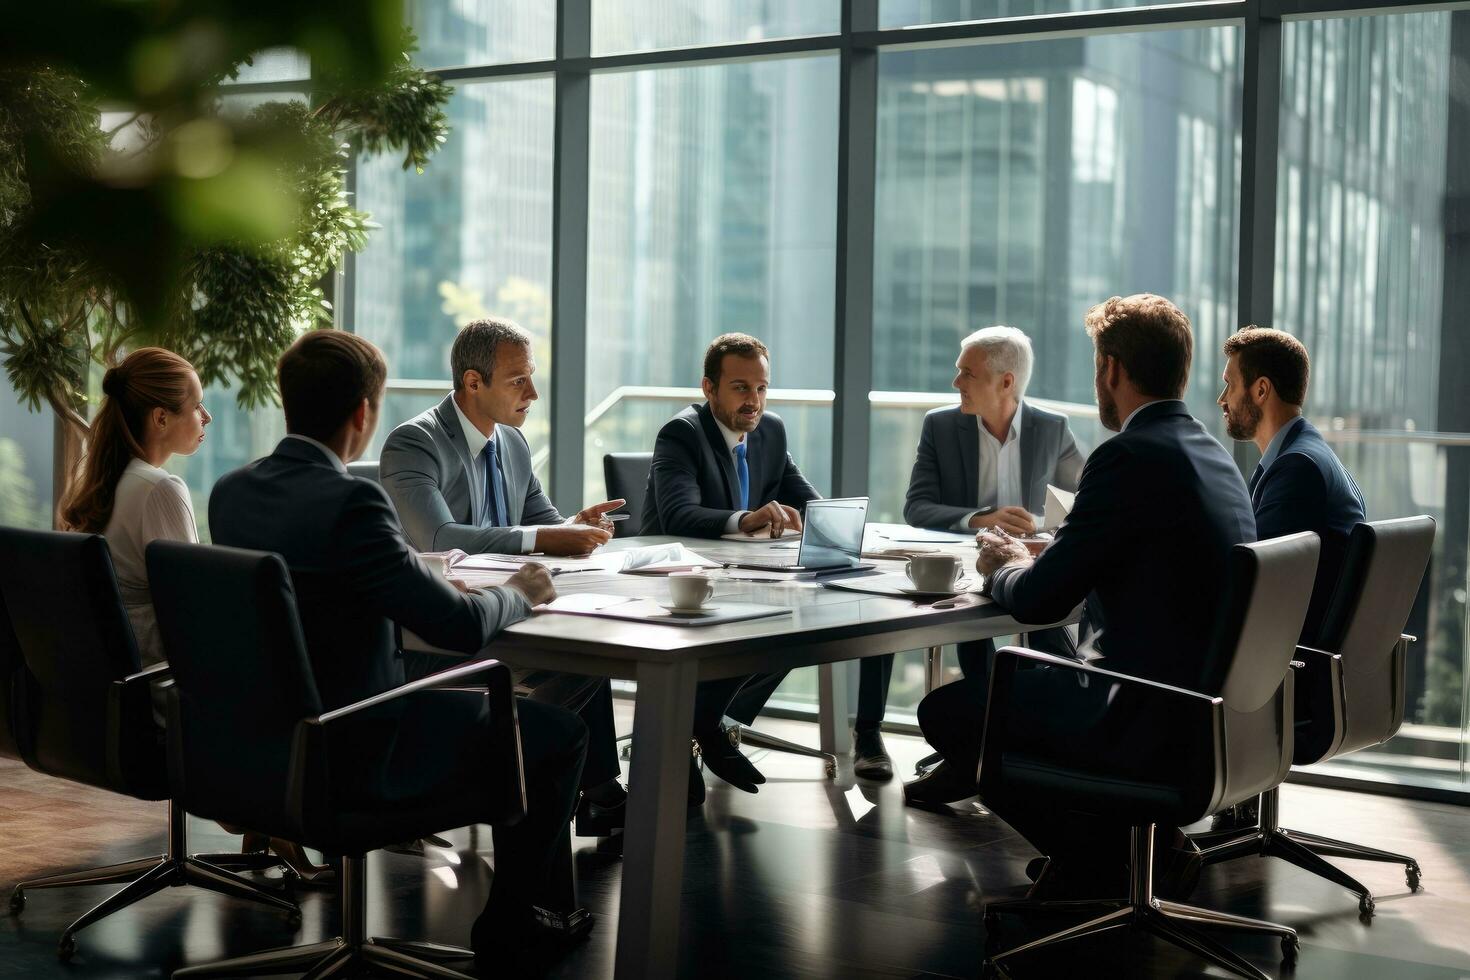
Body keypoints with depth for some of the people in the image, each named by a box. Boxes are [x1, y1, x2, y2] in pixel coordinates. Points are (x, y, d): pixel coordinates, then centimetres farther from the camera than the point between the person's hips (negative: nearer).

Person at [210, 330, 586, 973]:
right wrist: (519, 593, -2)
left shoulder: (230, 491, -1)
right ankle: (507, 935, 18)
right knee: (559, 732, 6)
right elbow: (461, 626, -23)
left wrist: (415, 567, 17)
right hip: (352, 756, -9)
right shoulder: (349, 502, -25)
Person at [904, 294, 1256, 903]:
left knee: (945, 710, 3)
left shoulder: (1129, 457, -17)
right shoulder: (1212, 454, 11)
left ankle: (1115, 857, 4)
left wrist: (1006, 569, 7)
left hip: (1149, 722, -10)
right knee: (1003, 679, 25)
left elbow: (1037, 601, -15)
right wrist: (1029, 563, 18)